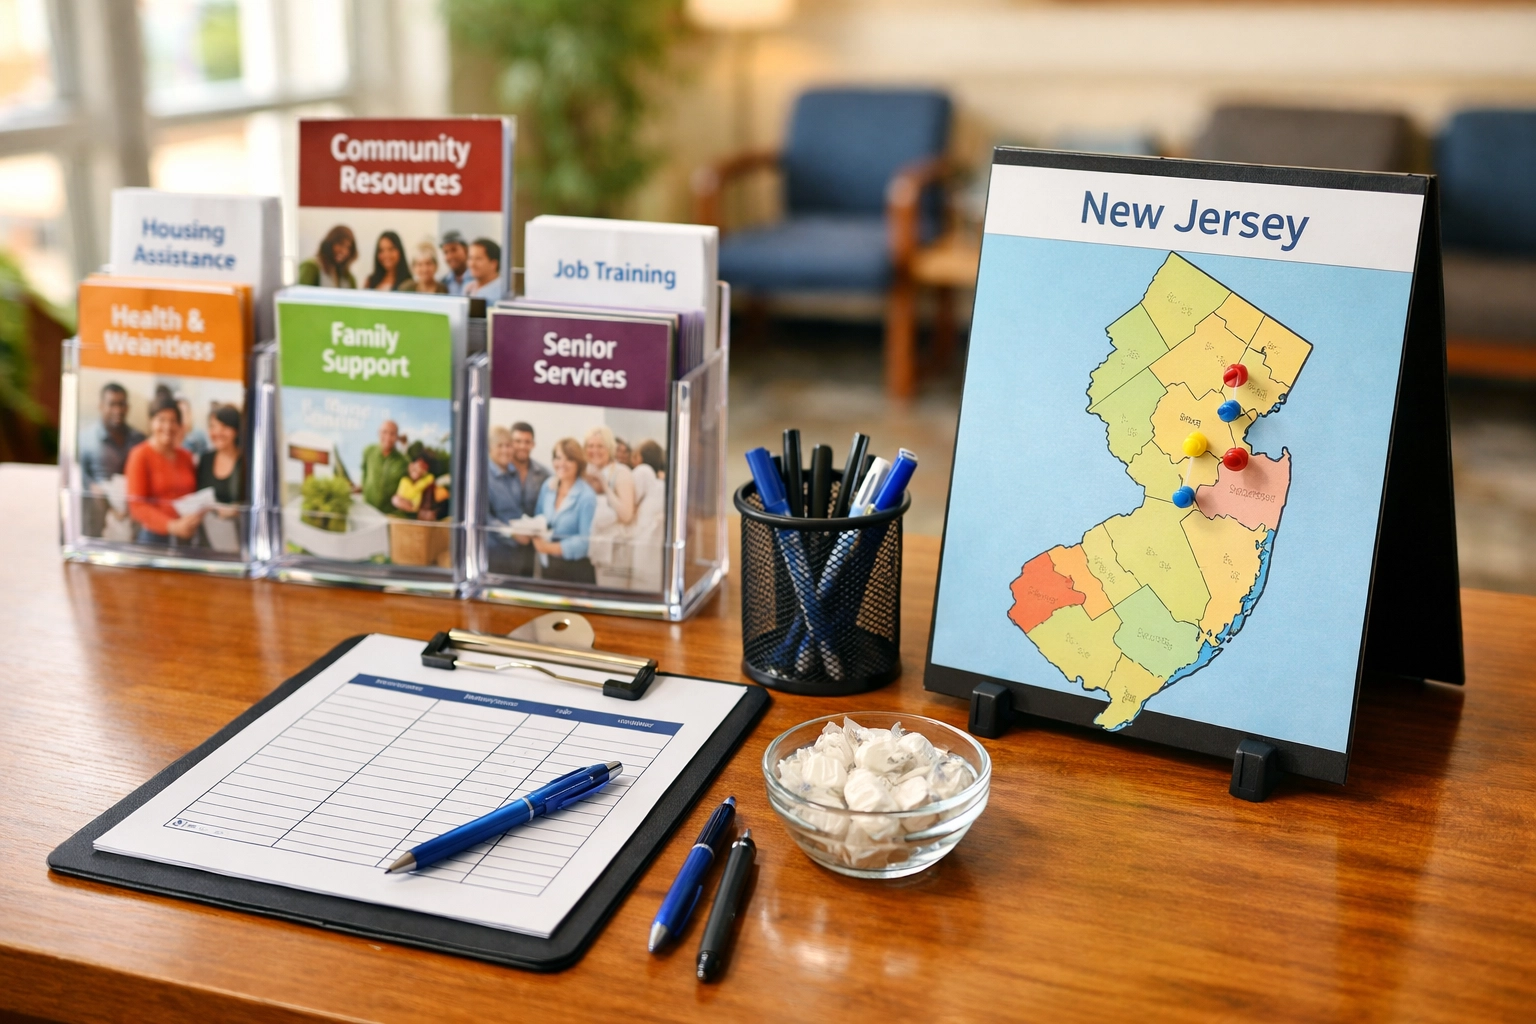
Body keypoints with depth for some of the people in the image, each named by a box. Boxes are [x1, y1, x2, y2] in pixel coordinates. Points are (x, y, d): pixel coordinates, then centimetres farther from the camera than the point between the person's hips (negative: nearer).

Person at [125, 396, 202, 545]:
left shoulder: (186, 457, 12)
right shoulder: (140, 456, -3)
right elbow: (137, 506, -9)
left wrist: (197, 517, -2)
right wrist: (172, 525, -19)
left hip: (186, 537, 4)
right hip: (154, 537, -4)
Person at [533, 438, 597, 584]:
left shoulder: (586, 496, -16)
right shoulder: (548, 486, 5)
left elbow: (586, 540, -17)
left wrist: (551, 547, -18)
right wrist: (537, 539, -8)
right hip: (548, 567, 6)